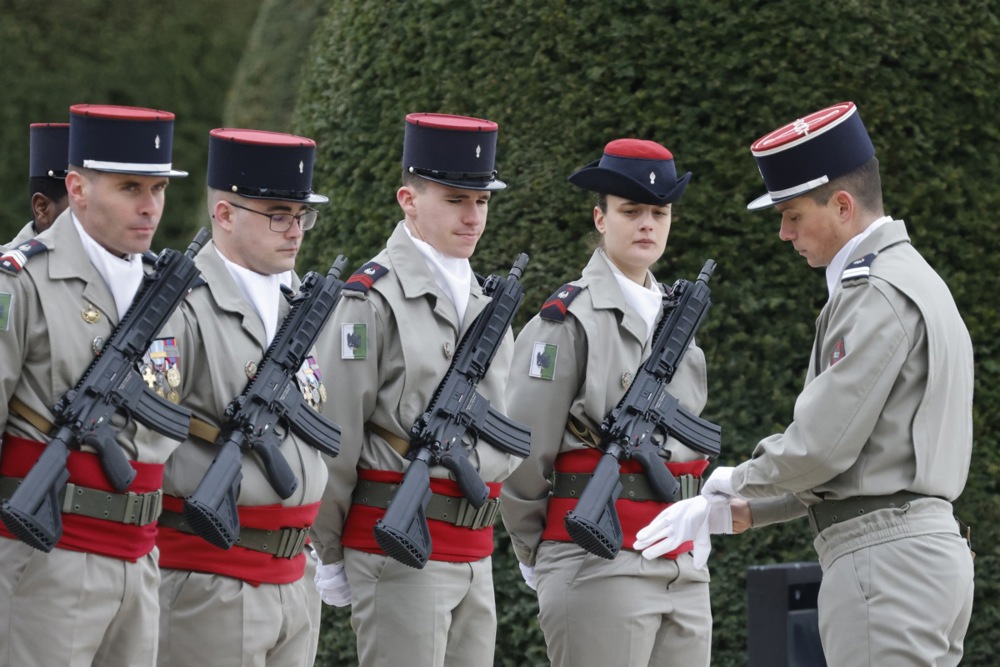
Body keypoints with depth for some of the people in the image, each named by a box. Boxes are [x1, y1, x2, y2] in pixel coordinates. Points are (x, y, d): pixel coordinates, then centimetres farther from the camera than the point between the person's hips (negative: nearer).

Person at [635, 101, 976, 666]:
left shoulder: (879, 295, -13)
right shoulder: (915, 280, 20)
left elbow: (820, 446, -17)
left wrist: (739, 480, 2)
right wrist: (739, 512, 16)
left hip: (883, 558, -10)